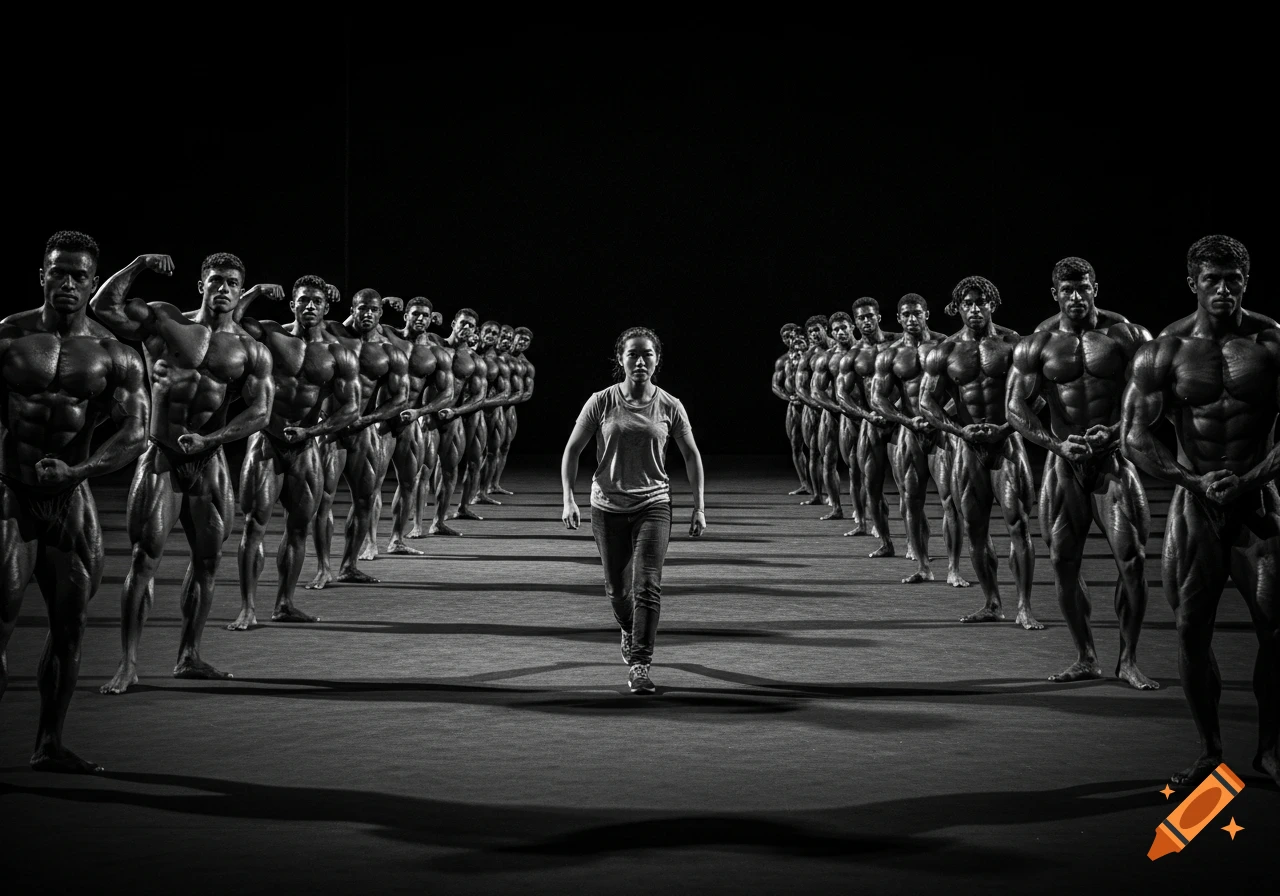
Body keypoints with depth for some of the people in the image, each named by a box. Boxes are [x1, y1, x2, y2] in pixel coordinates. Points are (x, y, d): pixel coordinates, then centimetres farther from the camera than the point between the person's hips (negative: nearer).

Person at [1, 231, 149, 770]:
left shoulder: (114, 356, 2)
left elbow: (134, 435, -4)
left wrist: (77, 471, -17)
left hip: (71, 494, 3)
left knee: (70, 623, 6)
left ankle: (49, 745, 18)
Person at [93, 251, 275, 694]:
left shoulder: (251, 351, 5)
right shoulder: (164, 322, 2)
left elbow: (259, 413, -5)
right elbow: (103, 305, -8)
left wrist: (207, 440, -16)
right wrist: (139, 265, -16)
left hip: (210, 461, 3)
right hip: (161, 457, -3)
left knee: (208, 559, 7)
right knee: (144, 557, -7)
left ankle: (188, 657, 20)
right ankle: (128, 664, -4)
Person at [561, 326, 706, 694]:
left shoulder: (669, 406, -1)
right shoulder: (601, 403, -3)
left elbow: (691, 455, 8)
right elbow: (572, 449, 3)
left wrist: (699, 507, 4)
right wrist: (568, 499, -7)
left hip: (653, 505, -1)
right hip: (608, 507, 1)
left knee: (647, 587, -13)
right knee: (617, 590, 10)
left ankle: (639, 665, -9)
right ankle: (630, 633, 42)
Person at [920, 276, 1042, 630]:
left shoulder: (1013, 344, -1)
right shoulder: (945, 351, 4)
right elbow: (928, 402, 2)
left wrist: (1005, 428, -16)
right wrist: (961, 430, -12)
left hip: (1007, 441, -3)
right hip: (968, 444, 3)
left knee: (1018, 523, -10)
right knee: (975, 528, 5)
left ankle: (1024, 607, -7)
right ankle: (991, 604, 16)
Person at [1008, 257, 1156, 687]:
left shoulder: (1126, 337, 2)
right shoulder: (1036, 346, 5)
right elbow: (1016, 409, 0)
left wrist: (1114, 432, -19)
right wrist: (1058, 444, -15)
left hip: (1115, 456, -2)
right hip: (1064, 459, 2)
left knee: (1132, 558, -11)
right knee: (1063, 561, 2)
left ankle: (1128, 659, 2)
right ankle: (1086, 658, 16)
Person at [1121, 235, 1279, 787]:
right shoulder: (1164, 353, 0)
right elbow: (1135, 436, -2)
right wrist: (1195, 481, -13)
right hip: (1194, 502, 1)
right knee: (1191, 629, 0)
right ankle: (1209, 751, 13)